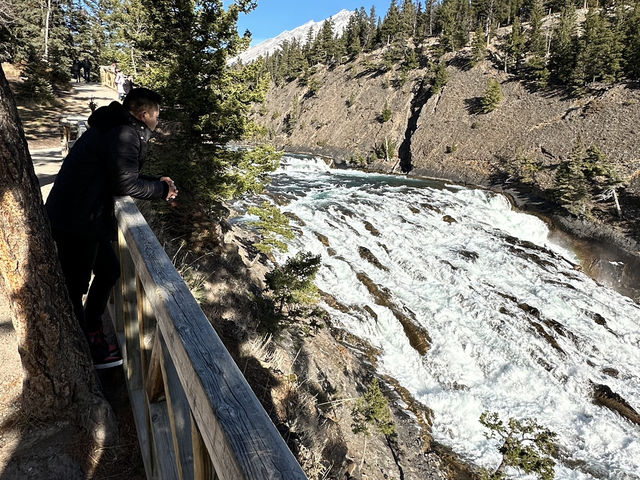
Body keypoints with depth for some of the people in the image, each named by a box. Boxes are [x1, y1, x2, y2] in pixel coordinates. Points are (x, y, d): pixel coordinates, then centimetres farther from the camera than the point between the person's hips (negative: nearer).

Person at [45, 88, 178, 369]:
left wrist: (156, 184, 10)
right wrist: (161, 190, -7)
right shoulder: (124, 135, -18)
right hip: (75, 221, -11)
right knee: (75, 286, 4)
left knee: (108, 270, 21)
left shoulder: (117, 129, 14)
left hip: (83, 217, 11)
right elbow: (124, 183, -20)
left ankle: (91, 331, 38)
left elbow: (121, 175, 17)